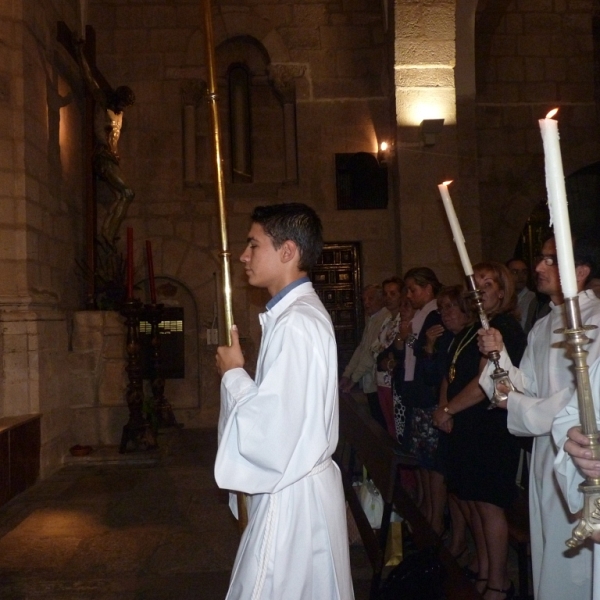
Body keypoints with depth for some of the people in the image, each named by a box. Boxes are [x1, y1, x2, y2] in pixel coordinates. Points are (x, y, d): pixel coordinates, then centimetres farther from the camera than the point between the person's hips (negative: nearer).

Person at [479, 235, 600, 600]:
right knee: (547, 553, 19)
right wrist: (499, 354, -9)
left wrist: (515, 405, -13)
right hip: (546, 452, 8)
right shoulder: (543, 327, 11)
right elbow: (527, 387, 9)